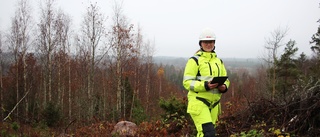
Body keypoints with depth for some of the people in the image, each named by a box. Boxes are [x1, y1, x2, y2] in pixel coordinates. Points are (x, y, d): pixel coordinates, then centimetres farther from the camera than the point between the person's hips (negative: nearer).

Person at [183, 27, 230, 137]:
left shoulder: (218, 61, 16)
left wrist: (224, 87, -6)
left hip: (214, 104, 7)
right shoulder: (195, 60, -5)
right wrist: (205, 86, -25)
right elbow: (187, 82, -11)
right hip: (198, 102, -7)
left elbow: (226, 80, 18)